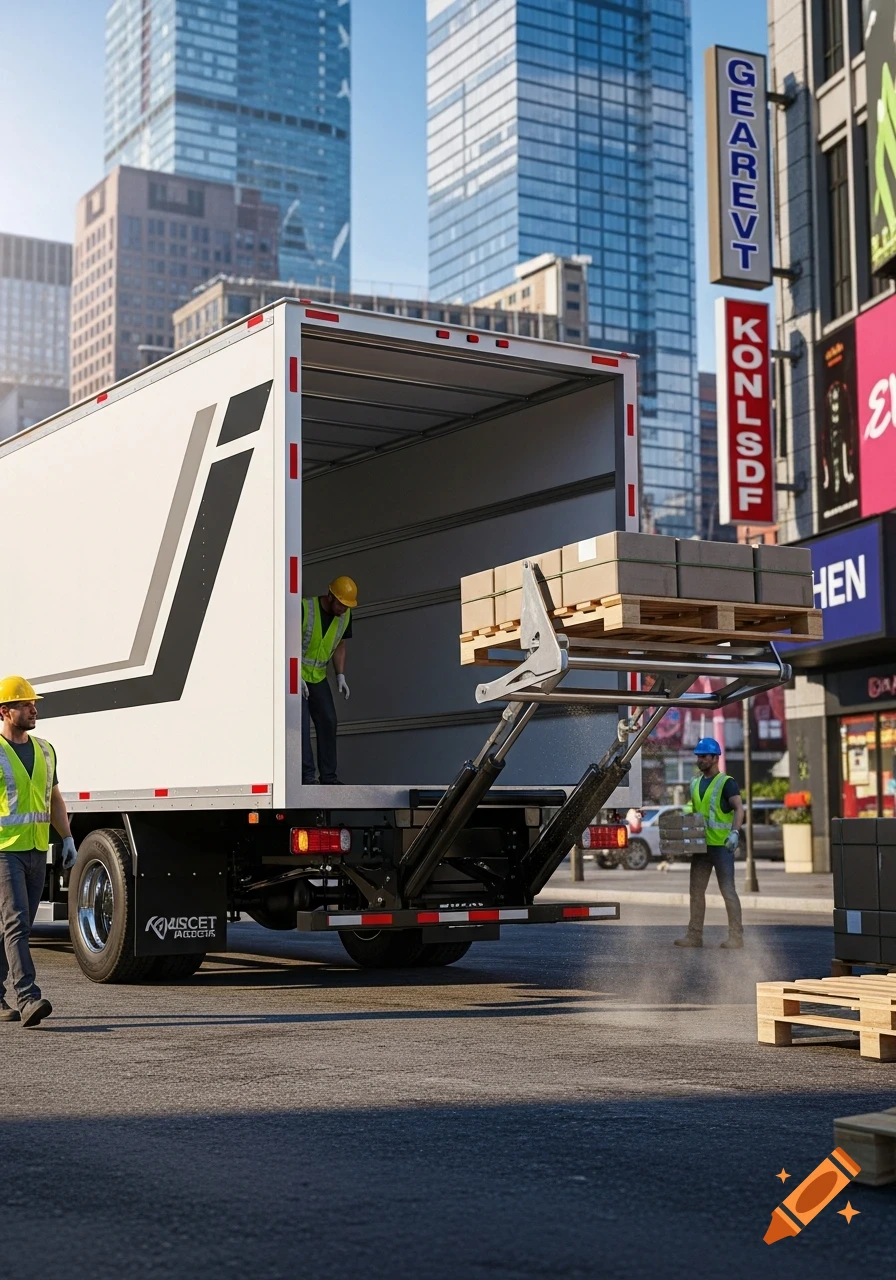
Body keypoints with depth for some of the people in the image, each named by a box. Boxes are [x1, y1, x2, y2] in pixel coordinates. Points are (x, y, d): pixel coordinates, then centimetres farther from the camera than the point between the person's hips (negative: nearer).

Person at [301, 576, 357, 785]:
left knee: (328, 721, 3)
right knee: (301, 723, -13)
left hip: (318, 677, 6)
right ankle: (307, 776, -14)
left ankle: (328, 777, 9)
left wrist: (340, 675, 1)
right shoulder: (305, 609, -21)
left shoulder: (345, 615, -3)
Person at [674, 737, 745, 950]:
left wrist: (735, 832, -30)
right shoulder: (695, 783, 15)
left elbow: (739, 808, -16)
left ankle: (736, 935, 0)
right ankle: (694, 935, 12)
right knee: (696, 890, 8)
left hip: (722, 845, -8)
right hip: (701, 845, 8)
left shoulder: (726, 783, -7)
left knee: (728, 890, -5)